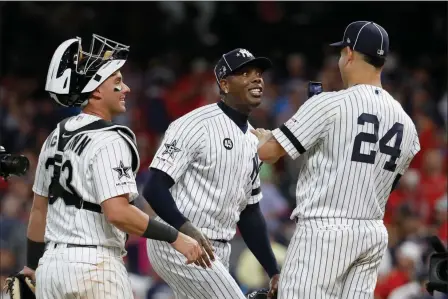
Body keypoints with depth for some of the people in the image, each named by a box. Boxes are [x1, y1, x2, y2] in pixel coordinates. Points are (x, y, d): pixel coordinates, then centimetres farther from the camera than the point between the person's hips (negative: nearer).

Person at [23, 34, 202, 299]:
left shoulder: (56, 138, 13)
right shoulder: (108, 142, -13)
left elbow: (39, 209, 19)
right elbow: (118, 212, -23)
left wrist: (33, 264, 28)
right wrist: (175, 238, -17)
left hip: (51, 264, 8)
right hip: (94, 267, -8)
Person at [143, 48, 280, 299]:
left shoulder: (252, 140, 13)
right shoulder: (195, 126, -14)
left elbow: (249, 212, 19)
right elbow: (154, 188, -19)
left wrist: (274, 272, 12)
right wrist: (186, 230, -34)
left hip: (217, 252, 9)